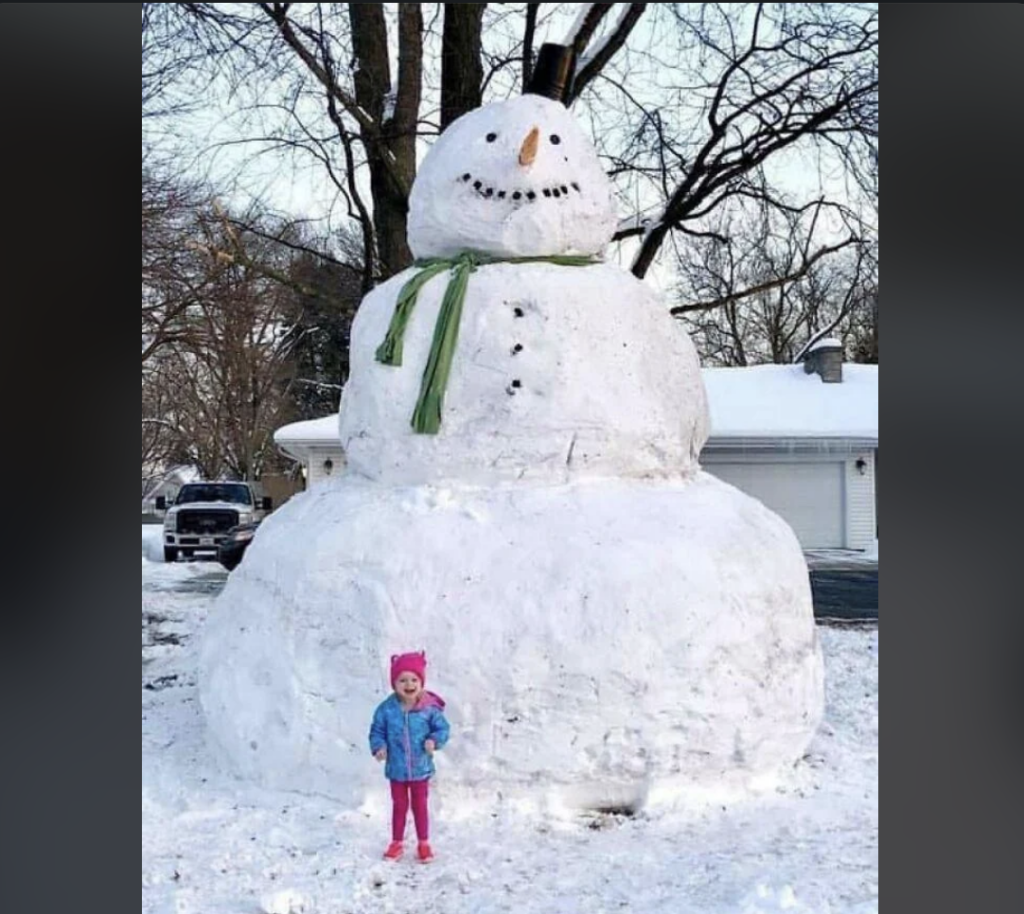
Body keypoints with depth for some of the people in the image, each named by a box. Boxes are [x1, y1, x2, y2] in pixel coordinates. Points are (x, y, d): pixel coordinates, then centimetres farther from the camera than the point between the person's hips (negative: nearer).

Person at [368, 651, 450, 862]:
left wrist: (434, 741, -24)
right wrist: (379, 747, -19)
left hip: (420, 768, -1)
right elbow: (377, 731, -2)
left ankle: (424, 844, 29)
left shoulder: (430, 708, -14)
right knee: (399, 806, 16)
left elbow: (442, 728, -5)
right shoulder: (386, 709, -12)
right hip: (396, 769, 1)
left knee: (420, 806, 14)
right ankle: (397, 843, 31)